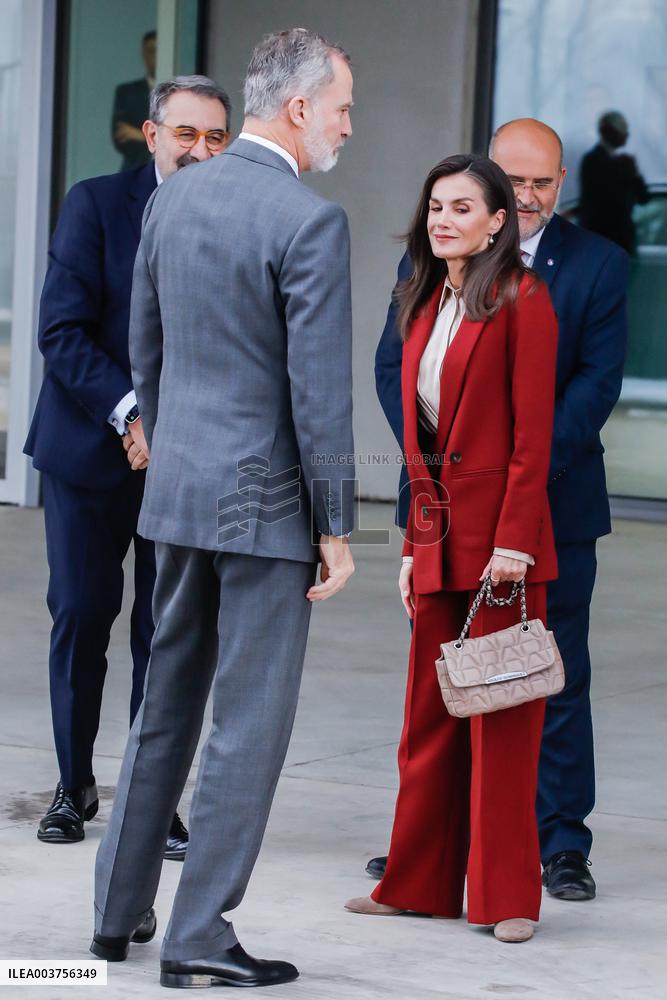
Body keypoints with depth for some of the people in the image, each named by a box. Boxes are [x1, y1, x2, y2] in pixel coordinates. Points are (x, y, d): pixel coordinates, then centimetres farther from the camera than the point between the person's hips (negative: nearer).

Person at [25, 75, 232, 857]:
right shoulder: (97, 206, -5)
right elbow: (62, 331, -10)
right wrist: (129, 415, -20)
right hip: (92, 446, -1)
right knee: (81, 615, 5)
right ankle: (74, 786, 21)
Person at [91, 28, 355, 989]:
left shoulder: (175, 198, 6)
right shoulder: (310, 222, -16)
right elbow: (319, 388, -17)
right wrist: (335, 528, -10)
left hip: (176, 486, 7)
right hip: (265, 498, -7)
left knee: (166, 704, 18)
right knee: (250, 720, 0)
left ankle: (120, 911, 23)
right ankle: (199, 937, 2)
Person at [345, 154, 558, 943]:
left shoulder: (520, 299, -7)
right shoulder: (425, 307, 14)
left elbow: (532, 433, -11)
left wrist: (513, 543, -16)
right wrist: (415, 544, 12)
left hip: (499, 536, -7)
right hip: (436, 532, 7)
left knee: (501, 721, 0)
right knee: (428, 718, 10)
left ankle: (508, 897, 7)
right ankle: (419, 883, 17)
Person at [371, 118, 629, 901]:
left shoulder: (597, 265, 0)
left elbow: (598, 380, -6)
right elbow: (395, 367, 2)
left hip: (554, 505, -2)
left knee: (556, 679, 2)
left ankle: (561, 845, 10)